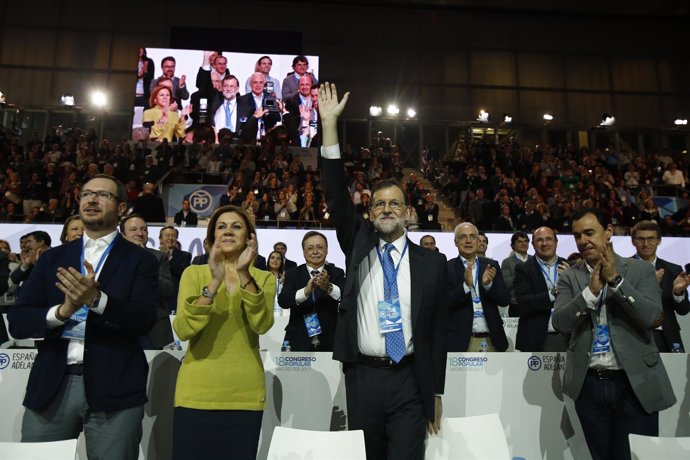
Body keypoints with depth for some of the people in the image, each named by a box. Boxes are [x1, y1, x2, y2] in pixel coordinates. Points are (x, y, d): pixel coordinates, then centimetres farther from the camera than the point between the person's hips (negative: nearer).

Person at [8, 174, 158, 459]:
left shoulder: (140, 260, 1)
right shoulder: (52, 258, 11)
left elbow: (143, 321, -9)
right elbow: (17, 321, 5)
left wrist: (96, 299, -24)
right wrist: (61, 311, -14)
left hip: (114, 389, -3)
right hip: (51, 386, 3)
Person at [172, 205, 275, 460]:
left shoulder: (264, 278, 3)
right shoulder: (194, 273, 1)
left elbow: (262, 325, -14)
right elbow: (183, 330, -13)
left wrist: (244, 275, -24)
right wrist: (214, 282, -23)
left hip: (245, 395, 1)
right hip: (197, 393, 0)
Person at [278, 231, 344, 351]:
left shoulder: (337, 273, 2)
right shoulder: (292, 274, 1)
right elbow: (282, 301, -15)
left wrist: (329, 287, -37)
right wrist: (306, 291, -33)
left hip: (329, 343, 0)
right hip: (299, 343, 0)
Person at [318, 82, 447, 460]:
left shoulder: (432, 262, 3)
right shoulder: (358, 245, 5)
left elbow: (438, 329, 5)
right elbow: (337, 197, -6)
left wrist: (436, 393, 4)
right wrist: (329, 124, -13)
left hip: (410, 380, -1)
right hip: (362, 377, 1)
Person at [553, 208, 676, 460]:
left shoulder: (641, 270, 0)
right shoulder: (569, 277, 3)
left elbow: (653, 318, -13)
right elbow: (560, 323, -9)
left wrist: (616, 279, -19)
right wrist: (591, 290, -19)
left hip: (635, 384, -1)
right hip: (589, 384, 2)